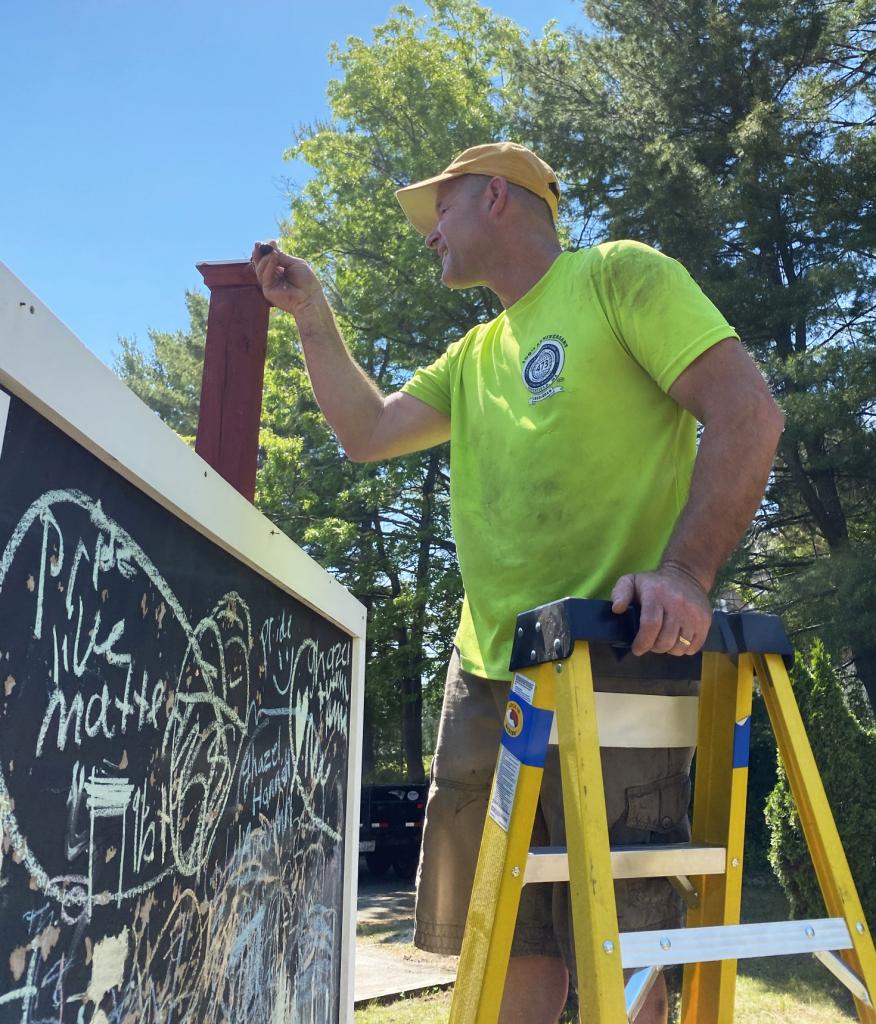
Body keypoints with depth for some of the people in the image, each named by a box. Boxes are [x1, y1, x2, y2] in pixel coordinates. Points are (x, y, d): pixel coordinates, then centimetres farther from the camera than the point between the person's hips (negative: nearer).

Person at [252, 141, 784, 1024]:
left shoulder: (619, 276, 0)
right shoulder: (473, 358, 23)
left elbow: (747, 412, -10)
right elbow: (366, 432, 20)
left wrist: (685, 569, -23)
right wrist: (312, 316, 19)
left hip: (614, 662, -7)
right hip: (487, 671, 7)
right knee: (511, 945, 14)